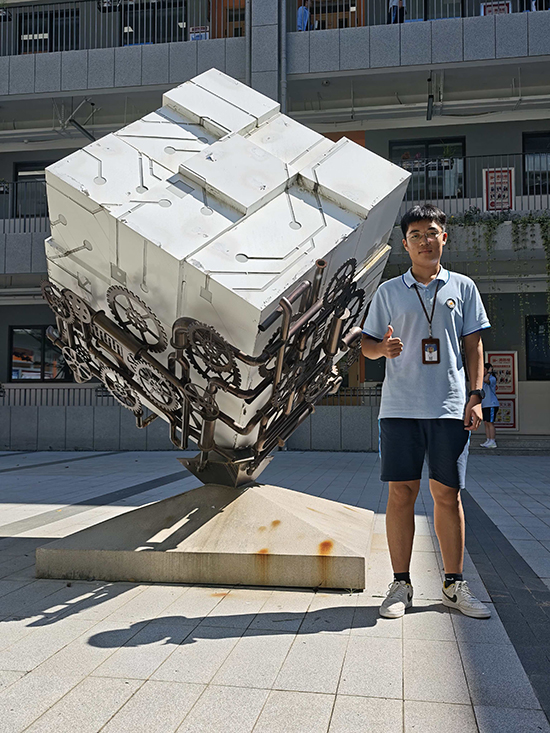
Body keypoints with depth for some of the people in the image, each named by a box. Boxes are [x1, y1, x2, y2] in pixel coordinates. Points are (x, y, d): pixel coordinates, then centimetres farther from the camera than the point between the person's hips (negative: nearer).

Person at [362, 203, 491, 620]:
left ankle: (455, 585, 19)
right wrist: (383, 347, -12)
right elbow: (366, 343, 11)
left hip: (450, 407, 0)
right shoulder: (388, 291, 9)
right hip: (400, 407, 0)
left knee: (448, 495, 4)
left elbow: (474, 346, 9)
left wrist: (476, 395, 0)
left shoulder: (463, 288, 10)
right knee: (402, 493, 1)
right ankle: (401, 585, 13)